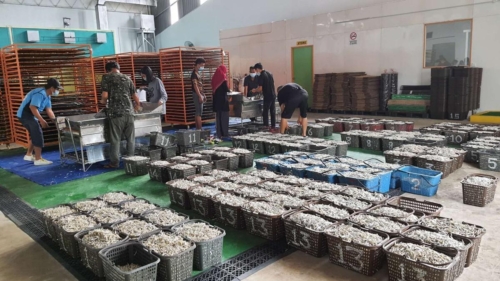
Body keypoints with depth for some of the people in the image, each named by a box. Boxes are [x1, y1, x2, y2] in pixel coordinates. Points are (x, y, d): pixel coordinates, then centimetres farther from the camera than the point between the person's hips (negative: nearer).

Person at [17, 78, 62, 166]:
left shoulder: (47, 96, 9)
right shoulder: (40, 93, -24)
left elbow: (49, 110, 7)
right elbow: (32, 107, -32)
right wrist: (42, 120, -31)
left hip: (30, 115, 11)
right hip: (25, 114, -11)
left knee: (35, 135, 18)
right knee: (38, 135, -10)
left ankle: (28, 155, 30)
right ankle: (38, 159, -6)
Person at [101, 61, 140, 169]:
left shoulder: (106, 78, 3)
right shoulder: (127, 78, 15)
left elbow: (105, 95, -6)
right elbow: (134, 95, 20)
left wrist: (103, 101, 16)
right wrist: (138, 105, 38)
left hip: (115, 112, -3)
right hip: (128, 111, 4)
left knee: (115, 139, 3)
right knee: (130, 138, 10)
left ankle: (114, 162, 8)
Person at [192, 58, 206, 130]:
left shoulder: (198, 73, 16)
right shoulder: (194, 74, -13)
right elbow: (195, 85, -20)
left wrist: (203, 95, 19)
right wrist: (200, 96, -23)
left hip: (200, 94, 10)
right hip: (197, 95, -10)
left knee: (198, 112, 10)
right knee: (199, 112, -9)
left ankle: (198, 128, 15)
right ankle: (199, 129, -8)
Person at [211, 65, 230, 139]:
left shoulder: (215, 78, 8)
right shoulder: (223, 79, -12)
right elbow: (226, 89, -14)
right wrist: (229, 90, 8)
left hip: (216, 99, 7)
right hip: (223, 99, -6)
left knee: (218, 117, 9)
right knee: (224, 116, -1)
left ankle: (219, 134, 12)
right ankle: (224, 133, 0)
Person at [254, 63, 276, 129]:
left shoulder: (261, 76, -12)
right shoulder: (270, 73, 10)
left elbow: (260, 88, -15)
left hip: (267, 96, -7)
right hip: (273, 95, 7)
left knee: (265, 112, 2)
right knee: (273, 111, 10)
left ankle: (266, 126, 3)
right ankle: (273, 126, 14)